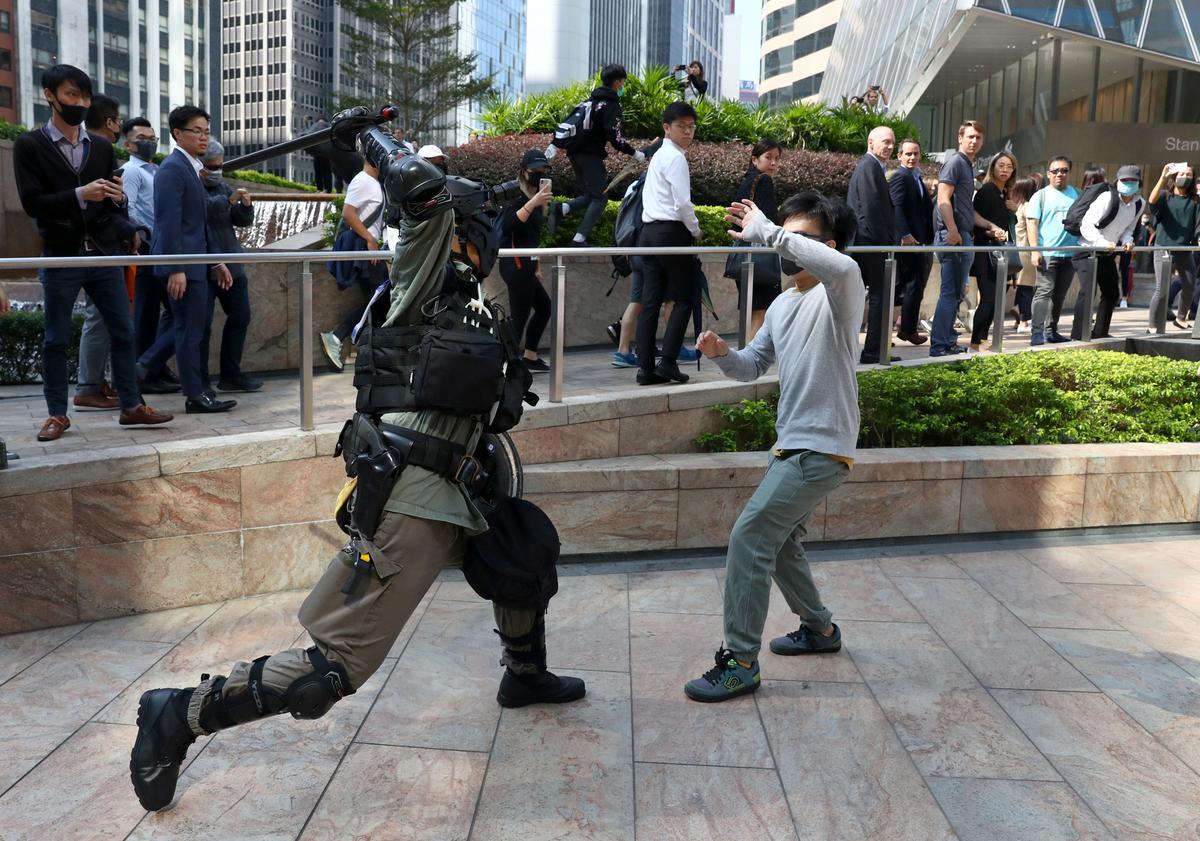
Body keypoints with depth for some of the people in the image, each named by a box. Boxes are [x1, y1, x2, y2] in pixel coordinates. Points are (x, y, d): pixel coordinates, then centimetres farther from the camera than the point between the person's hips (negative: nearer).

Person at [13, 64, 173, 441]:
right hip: (61, 257, -3)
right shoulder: (29, 146, -2)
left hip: (105, 254, 4)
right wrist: (80, 194, -20)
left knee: (123, 331, 4)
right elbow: (31, 203, -11)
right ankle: (57, 413, 13)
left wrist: (117, 198, -6)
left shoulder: (101, 147, 10)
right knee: (56, 339, 4)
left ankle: (131, 406, 12)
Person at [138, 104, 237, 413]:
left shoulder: (192, 168, 18)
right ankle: (195, 396, 7)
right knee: (191, 329, -2)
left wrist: (217, 261, 20)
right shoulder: (172, 169, -12)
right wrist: (176, 269, -24)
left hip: (194, 260, 10)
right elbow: (169, 223, -20)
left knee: (190, 325, 16)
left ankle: (142, 367, 23)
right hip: (182, 263, -10)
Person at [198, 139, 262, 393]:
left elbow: (242, 220, 14)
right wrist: (228, 201, -35)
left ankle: (231, 374, 22)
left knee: (240, 316, 12)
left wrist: (246, 206, -5)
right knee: (202, 323, -6)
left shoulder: (222, 185, 15)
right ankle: (199, 380, 2)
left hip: (231, 265, 8)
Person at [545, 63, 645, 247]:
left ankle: (562, 208, -11)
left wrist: (555, 144, 21)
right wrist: (634, 153, -9)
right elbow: (615, 137, -18)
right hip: (591, 155, -8)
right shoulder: (611, 104, -8)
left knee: (589, 195, 16)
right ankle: (579, 239, -12)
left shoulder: (591, 100, 18)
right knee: (599, 198, -1)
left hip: (575, 152, 8)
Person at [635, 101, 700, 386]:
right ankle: (668, 361, -8)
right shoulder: (675, 157, -8)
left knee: (650, 301, 3)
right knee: (683, 299, -2)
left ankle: (646, 367, 1)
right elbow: (682, 202, -16)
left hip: (649, 231, 9)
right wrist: (696, 231, -1)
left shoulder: (658, 156, 22)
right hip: (671, 231, -9)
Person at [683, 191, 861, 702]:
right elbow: (753, 367, 15)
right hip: (792, 445, 9)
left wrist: (766, 234, -37)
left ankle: (740, 663, -6)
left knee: (749, 537, -14)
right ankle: (819, 628, 42)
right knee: (778, 541, 21)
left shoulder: (838, 296, -14)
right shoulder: (783, 305, 12)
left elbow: (844, 269, -39)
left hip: (821, 450, -9)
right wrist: (722, 354, -8)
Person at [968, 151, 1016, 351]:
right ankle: (975, 342, -6)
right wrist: (990, 231, -26)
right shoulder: (986, 191, -9)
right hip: (985, 251, -9)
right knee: (988, 297, -11)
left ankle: (981, 338, 16)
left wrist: (1013, 209, 5)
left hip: (998, 251, 9)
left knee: (995, 297, 8)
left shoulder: (1005, 194, 15)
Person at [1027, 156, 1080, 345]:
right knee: (1044, 292, -11)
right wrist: (1035, 250, -12)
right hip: (1047, 252, -4)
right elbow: (1032, 223, -3)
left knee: (1059, 295, 10)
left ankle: (1051, 331, 18)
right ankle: (1037, 332, -14)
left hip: (1070, 253, 4)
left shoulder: (1076, 195, 13)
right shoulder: (1041, 196, 3)